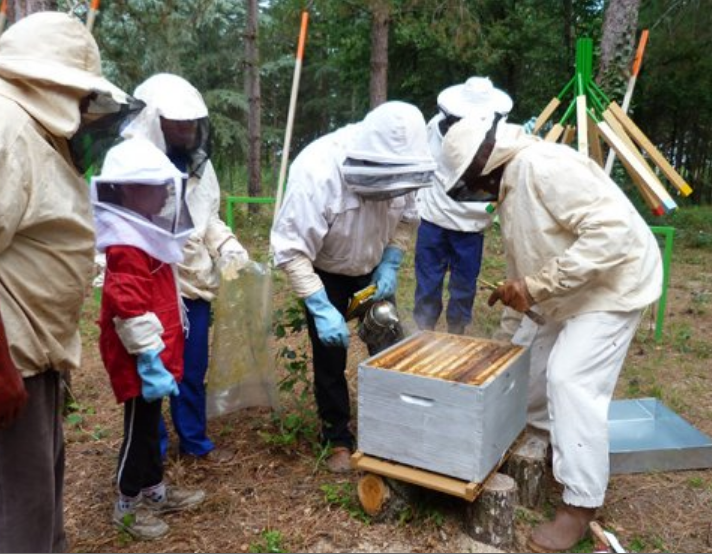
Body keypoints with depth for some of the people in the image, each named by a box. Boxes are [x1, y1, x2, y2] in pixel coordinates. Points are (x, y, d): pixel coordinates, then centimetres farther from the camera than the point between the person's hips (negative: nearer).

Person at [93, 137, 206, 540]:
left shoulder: (145, 237, 10)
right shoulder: (126, 249, -23)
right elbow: (132, 314, -27)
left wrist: (160, 357, 21)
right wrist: (151, 363, -25)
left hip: (155, 354, 10)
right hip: (139, 361, -10)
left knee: (150, 423, 20)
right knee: (140, 427, 5)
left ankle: (155, 491, 36)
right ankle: (128, 506, 23)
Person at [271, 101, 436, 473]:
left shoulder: (396, 166, -21)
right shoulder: (317, 172, -37)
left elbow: (406, 219, -2)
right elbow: (291, 249, -33)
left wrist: (390, 265, -14)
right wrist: (321, 308, -37)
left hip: (372, 267, 4)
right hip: (324, 271, -4)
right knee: (330, 358, 1)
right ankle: (338, 439, 21)